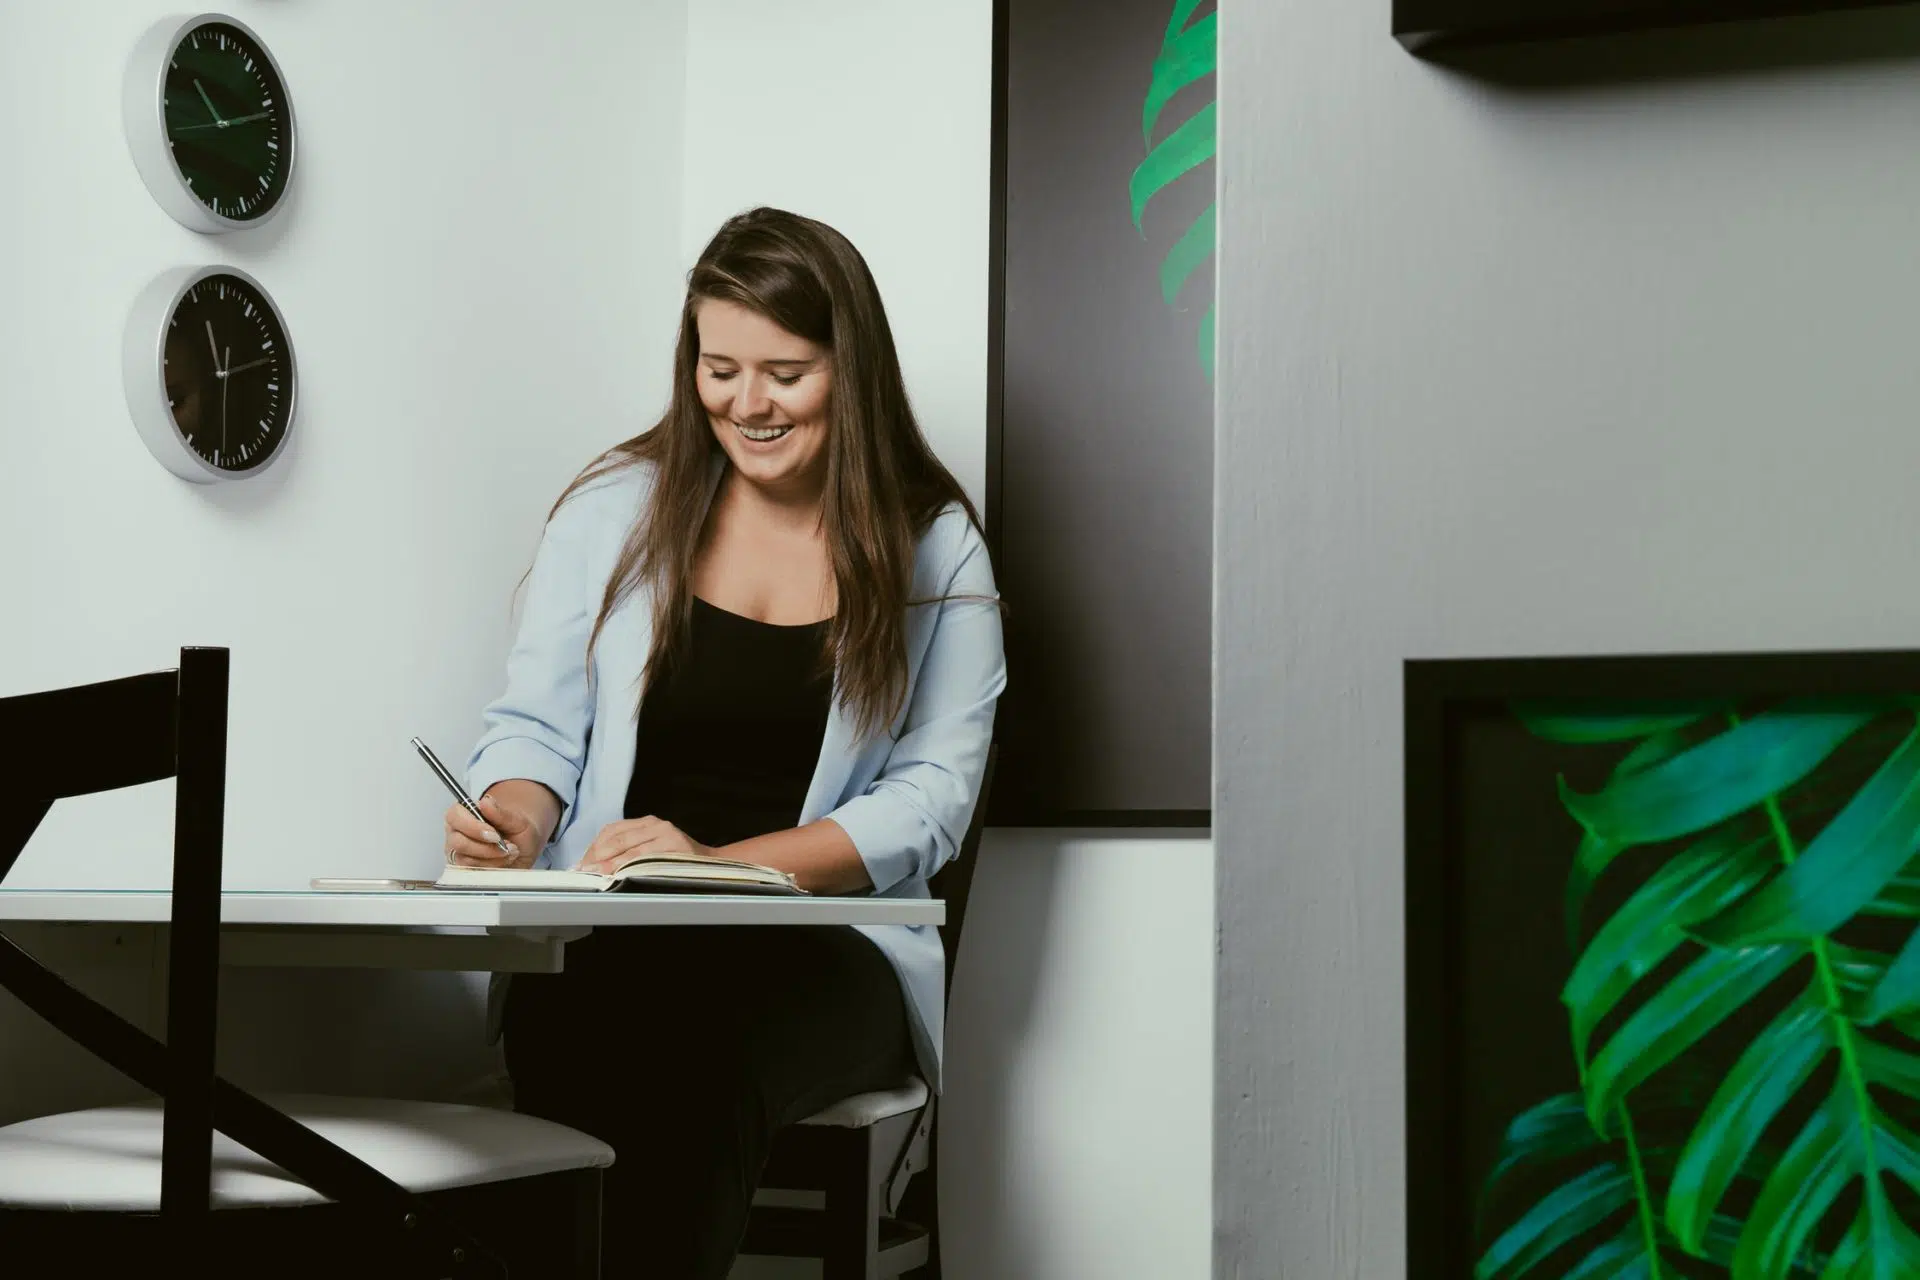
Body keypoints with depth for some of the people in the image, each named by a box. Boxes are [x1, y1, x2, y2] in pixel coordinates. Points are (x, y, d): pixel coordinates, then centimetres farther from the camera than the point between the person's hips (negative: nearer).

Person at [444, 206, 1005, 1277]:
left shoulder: (934, 548, 8)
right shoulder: (614, 508, 12)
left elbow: (932, 794, 1)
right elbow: (537, 725, 13)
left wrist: (722, 863, -12)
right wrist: (511, 814, -12)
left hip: (828, 948, -1)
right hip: (607, 943, 1)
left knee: (704, 1061, -35)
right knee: (573, 1039, -35)